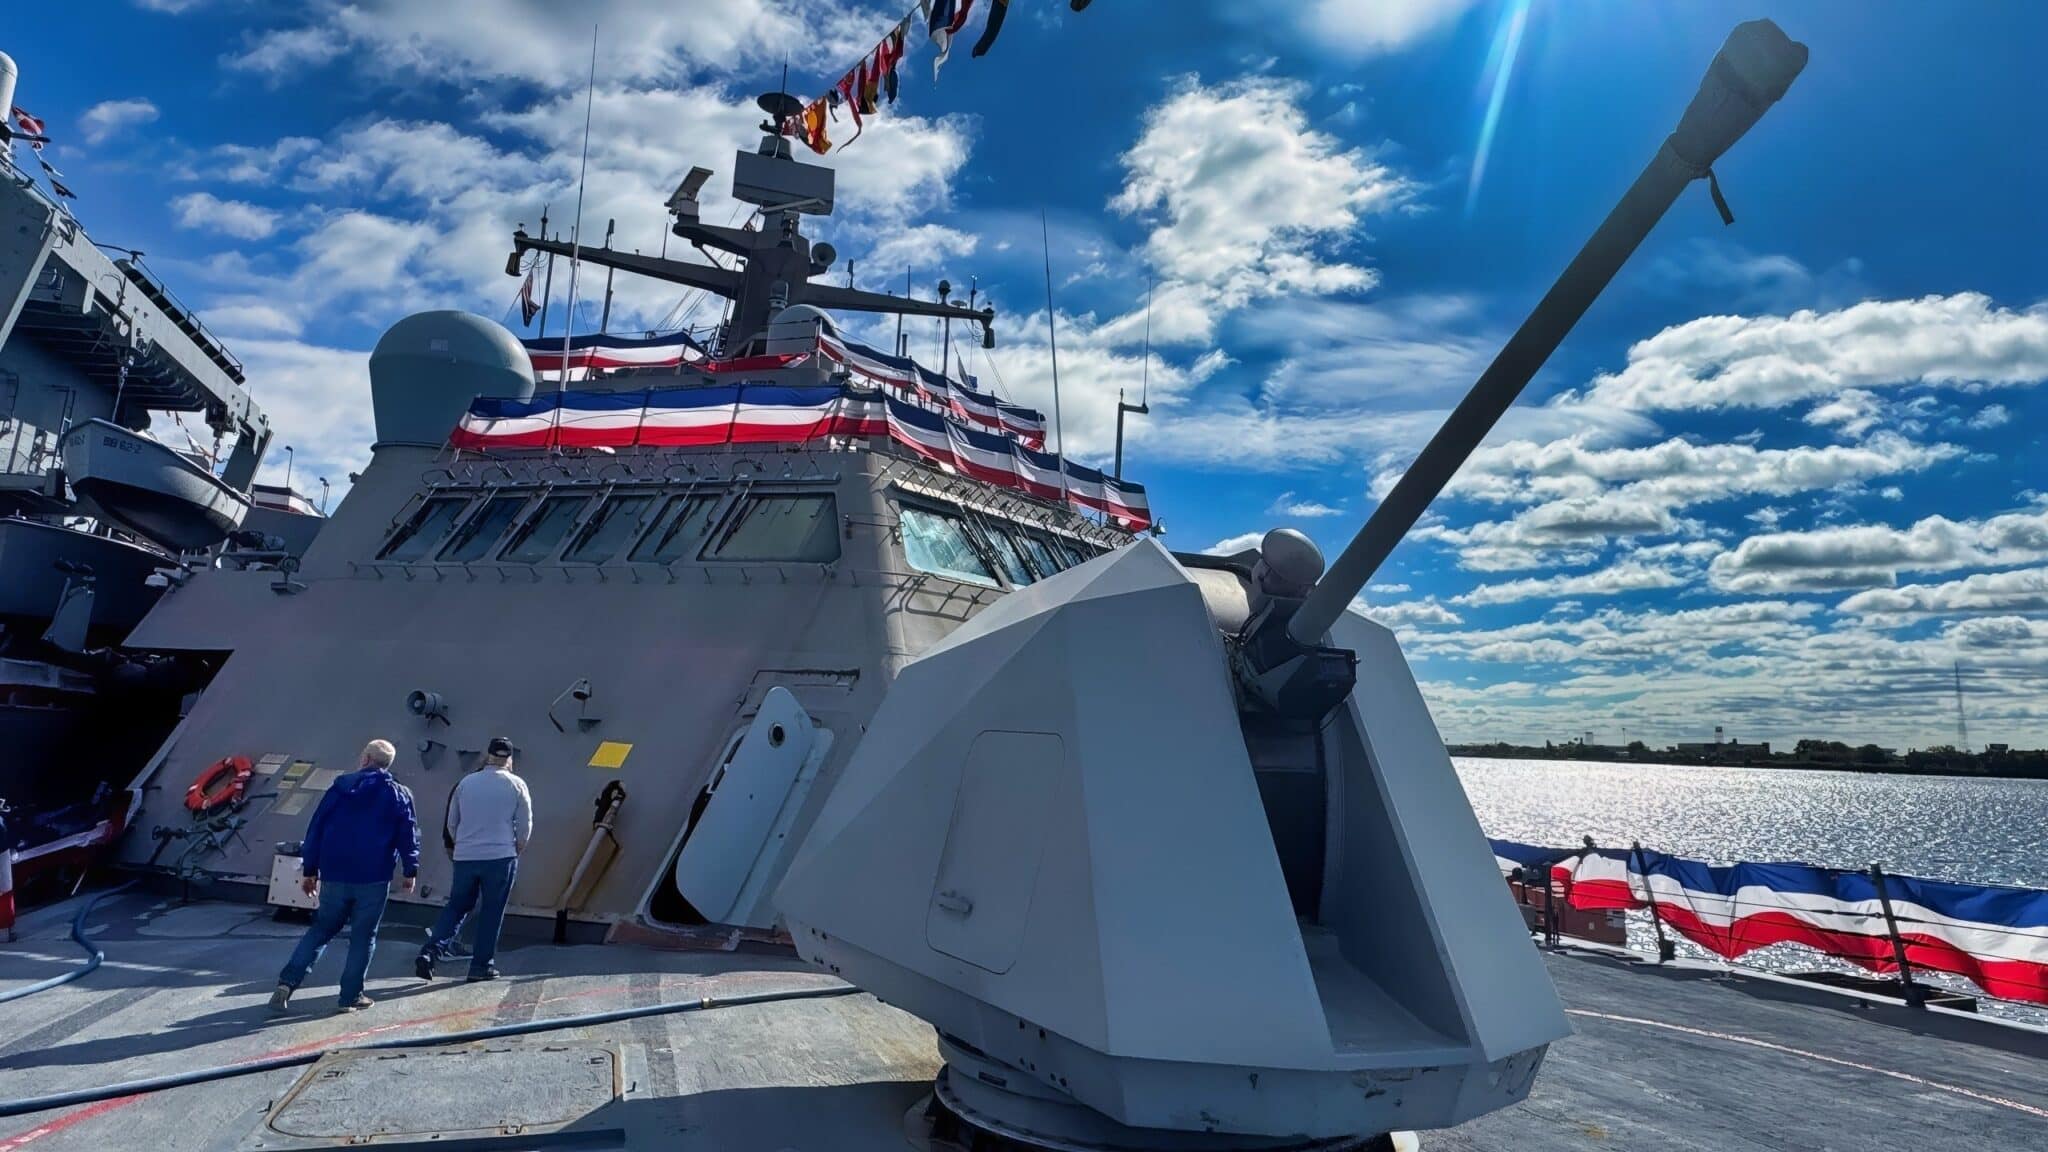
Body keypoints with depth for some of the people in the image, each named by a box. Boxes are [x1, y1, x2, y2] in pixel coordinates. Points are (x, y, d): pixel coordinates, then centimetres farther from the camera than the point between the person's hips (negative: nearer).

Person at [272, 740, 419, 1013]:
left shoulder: (340, 787, 5)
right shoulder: (398, 794, -1)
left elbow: (315, 829, 6)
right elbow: (408, 835, -3)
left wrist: (309, 870, 12)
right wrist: (411, 871, 6)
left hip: (335, 875, 2)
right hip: (374, 879, -2)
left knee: (321, 929, 18)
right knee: (363, 936, 7)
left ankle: (287, 982, 5)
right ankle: (351, 996, 8)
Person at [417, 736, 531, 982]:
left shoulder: (466, 782, 6)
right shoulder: (516, 785, -3)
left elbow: (452, 823, 13)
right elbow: (525, 825, -2)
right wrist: (516, 849, 14)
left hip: (465, 857, 3)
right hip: (501, 858, -3)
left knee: (456, 907, 17)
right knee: (492, 913, 7)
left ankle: (430, 953, 3)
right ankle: (481, 966, 11)